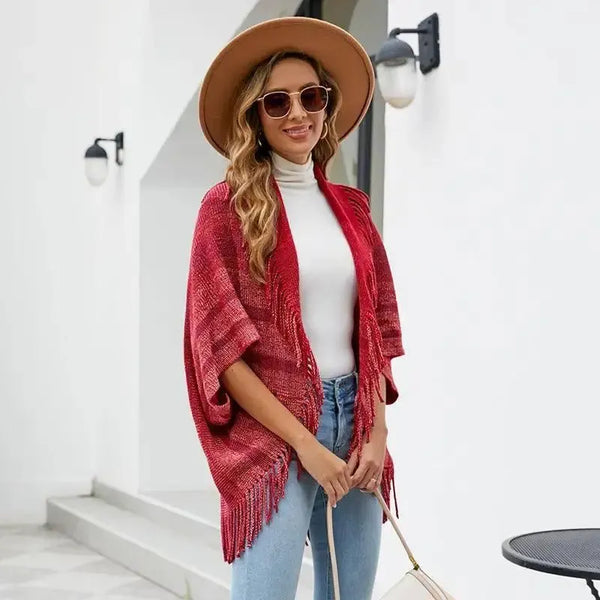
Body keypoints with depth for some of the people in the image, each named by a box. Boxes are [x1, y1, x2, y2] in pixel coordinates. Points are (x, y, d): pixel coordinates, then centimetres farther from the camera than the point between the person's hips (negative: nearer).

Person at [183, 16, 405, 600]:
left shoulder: (350, 206, 11)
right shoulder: (228, 205, -4)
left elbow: (377, 329, 13)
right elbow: (221, 343, -9)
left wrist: (378, 431, 0)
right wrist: (305, 443, -12)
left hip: (355, 426, 5)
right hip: (272, 434, -5)